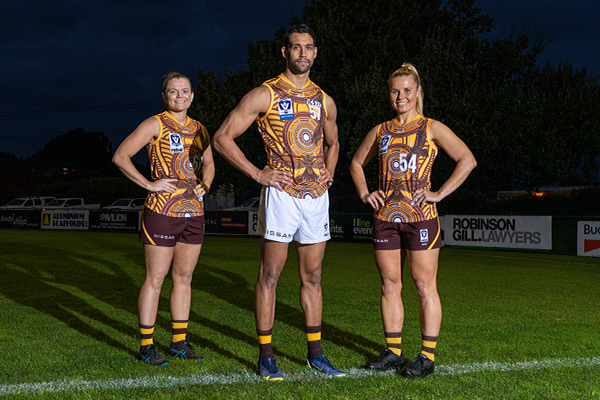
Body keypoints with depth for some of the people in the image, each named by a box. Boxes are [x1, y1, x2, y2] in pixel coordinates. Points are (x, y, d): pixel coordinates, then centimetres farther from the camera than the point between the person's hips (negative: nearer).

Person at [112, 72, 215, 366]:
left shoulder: (199, 130, 14)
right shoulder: (156, 125, -4)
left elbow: (208, 165, 29)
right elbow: (120, 157, -9)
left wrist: (204, 185, 9)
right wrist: (149, 184, -14)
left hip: (193, 212, 6)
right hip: (162, 211, -6)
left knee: (184, 278, 10)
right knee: (155, 279, -2)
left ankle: (179, 342, 19)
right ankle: (146, 346, 5)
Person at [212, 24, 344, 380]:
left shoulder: (324, 101, 13)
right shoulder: (265, 95, -4)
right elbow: (222, 138, -5)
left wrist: (329, 172, 11)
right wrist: (258, 174, -9)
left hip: (317, 195, 5)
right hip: (282, 193, -5)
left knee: (312, 277, 11)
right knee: (270, 276, 0)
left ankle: (316, 353, 20)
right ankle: (266, 356, 8)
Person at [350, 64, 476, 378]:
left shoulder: (432, 128, 2)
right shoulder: (381, 131, 13)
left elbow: (467, 160, -2)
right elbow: (356, 163, 26)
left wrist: (439, 194, -9)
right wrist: (365, 194, 9)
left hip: (420, 216, -4)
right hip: (385, 216, 4)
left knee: (425, 287, -2)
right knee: (389, 285, 7)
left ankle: (427, 356, 4)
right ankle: (393, 352, 16)